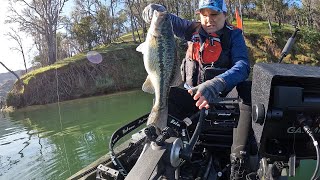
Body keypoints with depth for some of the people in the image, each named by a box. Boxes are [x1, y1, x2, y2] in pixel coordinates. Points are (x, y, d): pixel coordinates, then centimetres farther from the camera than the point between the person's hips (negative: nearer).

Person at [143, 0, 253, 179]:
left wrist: (216, 85, -43)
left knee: (247, 93, -33)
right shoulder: (193, 30, 4)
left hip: (225, 96, -2)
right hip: (193, 94, 3)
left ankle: (238, 159, -31)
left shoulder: (234, 35, -6)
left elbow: (242, 66, -23)